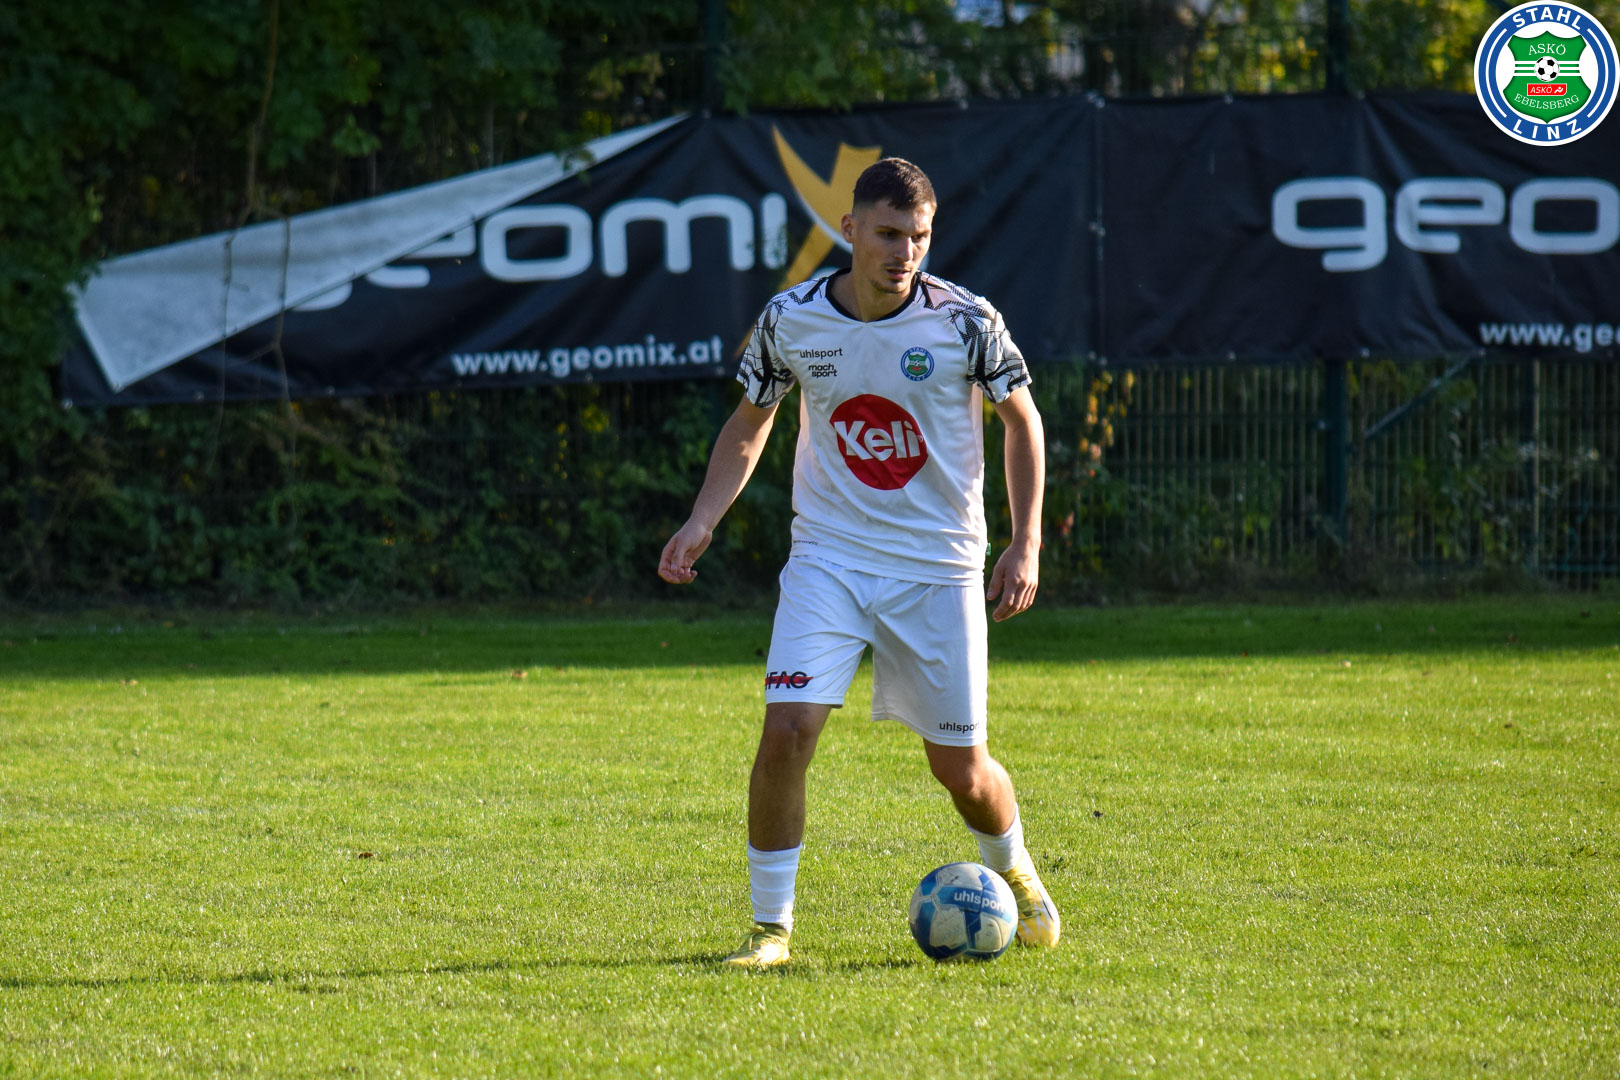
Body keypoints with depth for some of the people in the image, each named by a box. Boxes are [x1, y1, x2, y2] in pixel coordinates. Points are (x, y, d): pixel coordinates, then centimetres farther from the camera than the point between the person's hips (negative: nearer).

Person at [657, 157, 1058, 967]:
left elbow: (1022, 421, 3)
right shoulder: (791, 320, -6)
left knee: (959, 767, 5)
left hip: (938, 567, -1)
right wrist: (702, 523, -2)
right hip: (828, 558, 1)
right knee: (786, 731, -17)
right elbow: (749, 424, 10)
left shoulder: (965, 321, -11)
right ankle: (770, 927, -3)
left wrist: (1025, 544, -5)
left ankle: (1015, 877, 38)